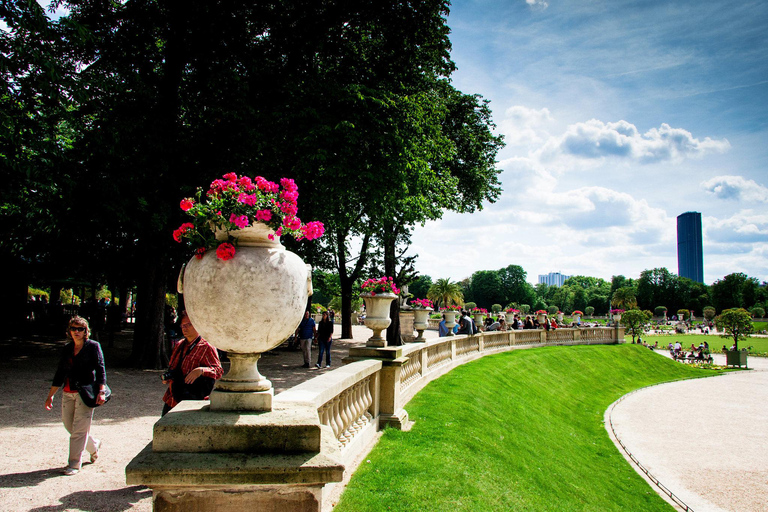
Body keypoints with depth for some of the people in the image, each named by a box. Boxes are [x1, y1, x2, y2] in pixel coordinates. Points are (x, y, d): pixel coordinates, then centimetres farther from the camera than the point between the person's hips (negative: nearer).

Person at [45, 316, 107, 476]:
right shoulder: (67, 349, 11)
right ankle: (94, 445, 34)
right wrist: (50, 395, 14)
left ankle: (74, 464, 5)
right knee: (69, 425, 11)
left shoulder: (93, 346, -3)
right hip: (68, 393, 6)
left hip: (86, 391, -6)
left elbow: (100, 369, -6)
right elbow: (59, 374, 16)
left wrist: (101, 391, -17)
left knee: (79, 428, -5)